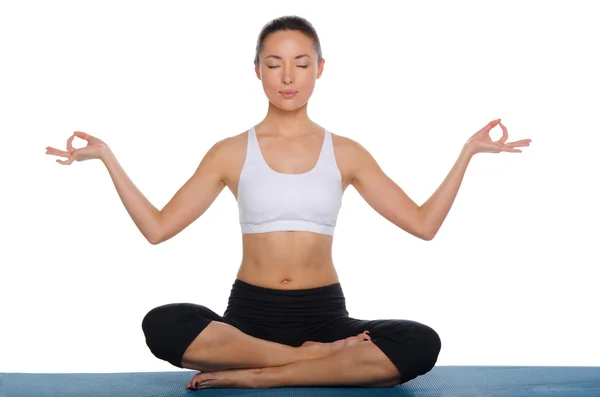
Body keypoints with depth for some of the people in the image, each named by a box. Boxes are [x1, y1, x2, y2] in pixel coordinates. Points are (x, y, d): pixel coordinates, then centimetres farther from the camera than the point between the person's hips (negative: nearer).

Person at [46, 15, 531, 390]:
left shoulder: (346, 152, 5)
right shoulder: (231, 153, 4)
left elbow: (423, 223, 4)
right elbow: (157, 227, 2)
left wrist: (468, 152, -1)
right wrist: (108, 158, -4)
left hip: (324, 313, 1)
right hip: (250, 312, -1)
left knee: (420, 344, -29)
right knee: (162, 325, -32)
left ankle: (250, 375, -24)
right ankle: (314, 357, -21)